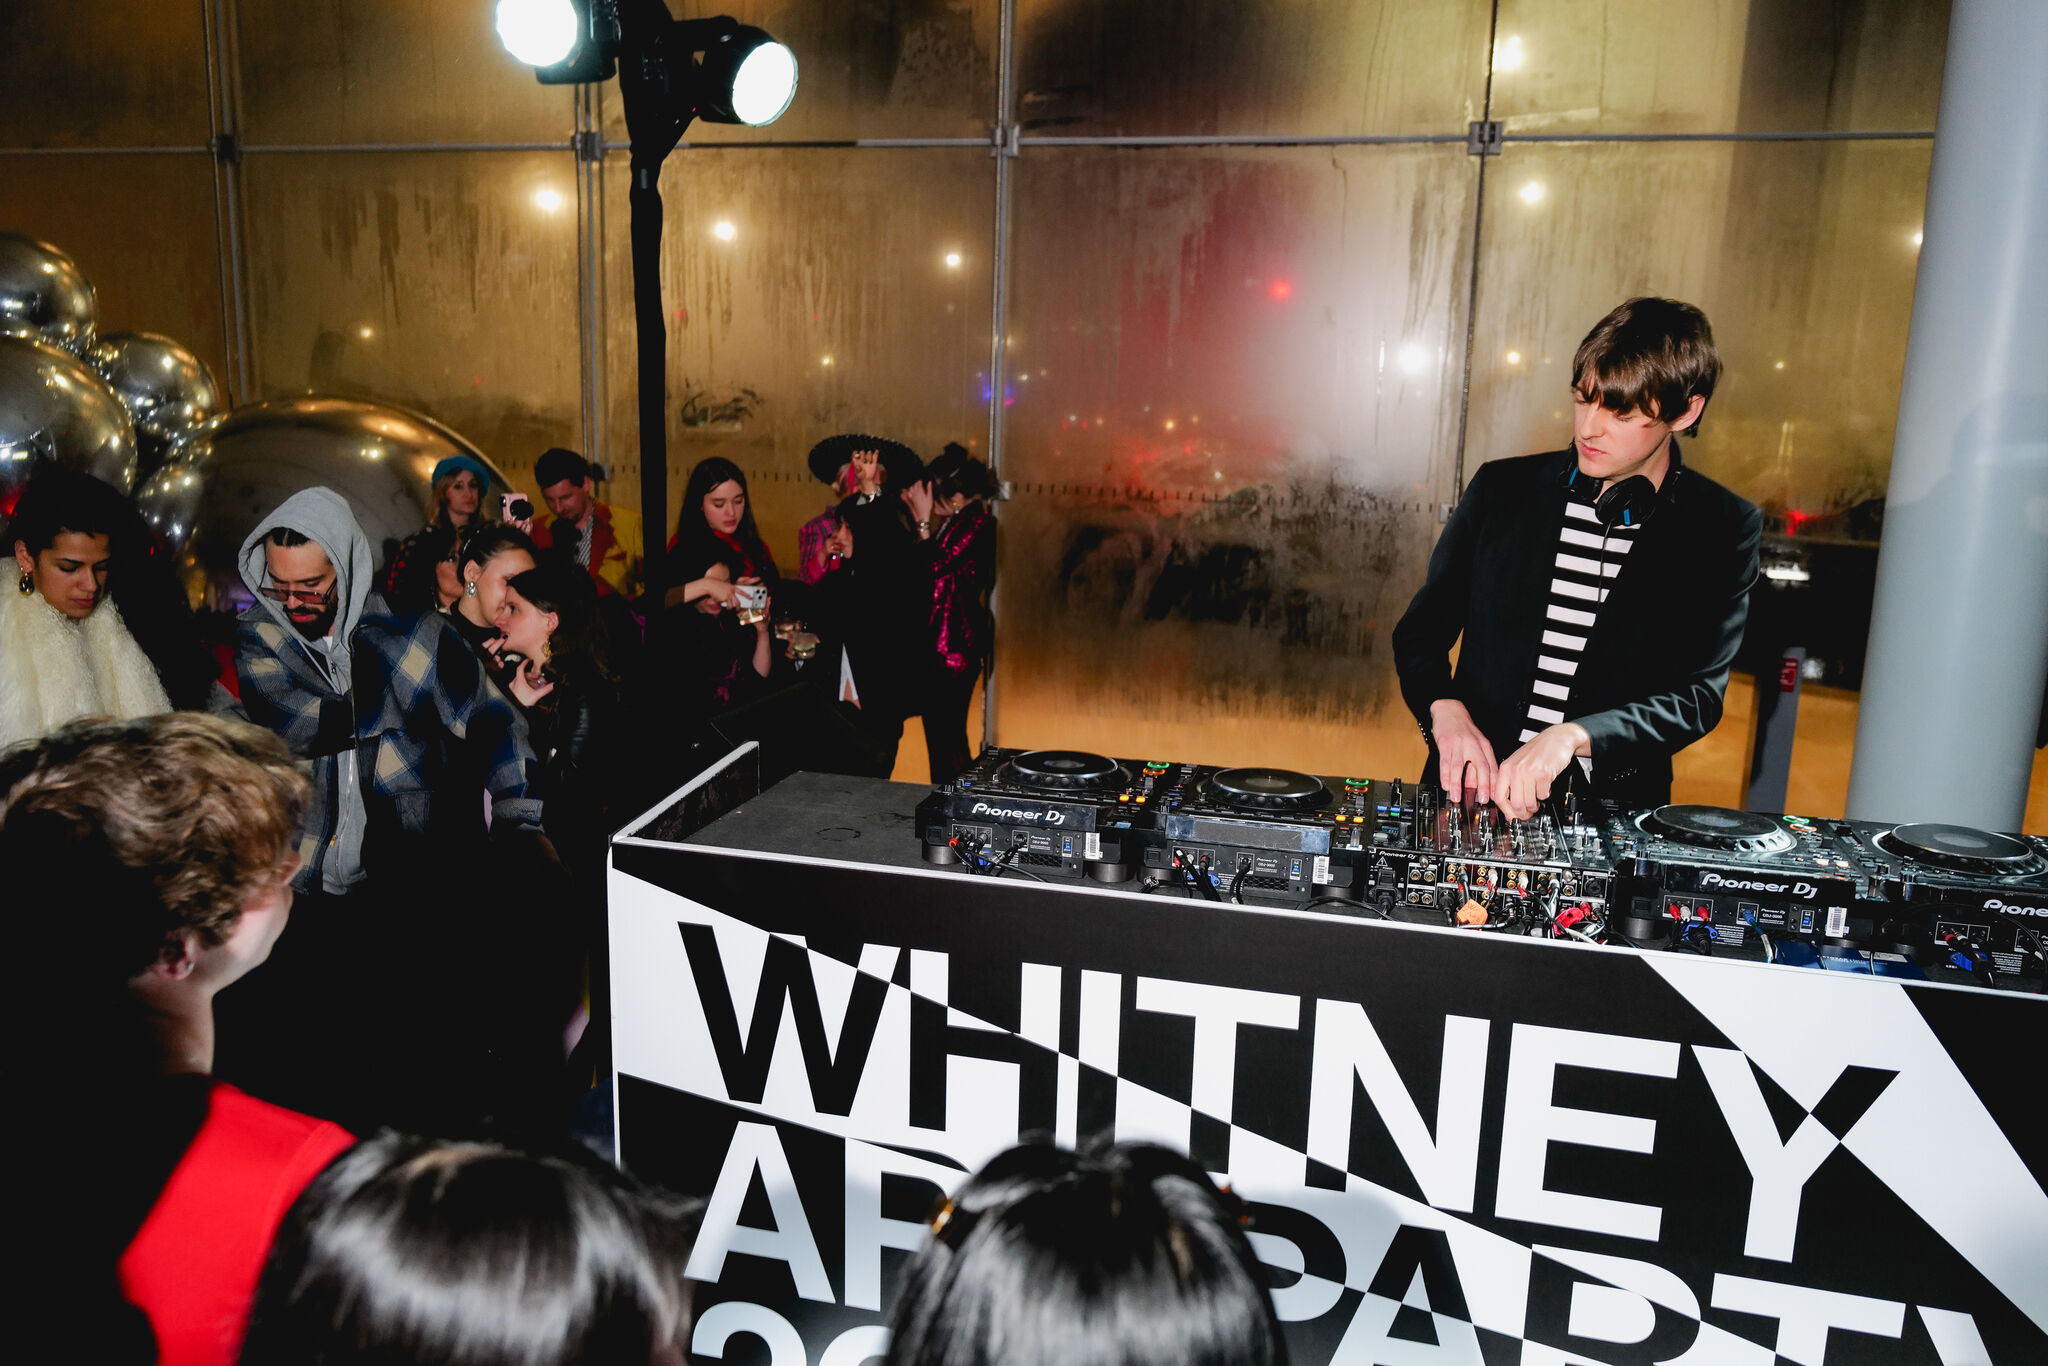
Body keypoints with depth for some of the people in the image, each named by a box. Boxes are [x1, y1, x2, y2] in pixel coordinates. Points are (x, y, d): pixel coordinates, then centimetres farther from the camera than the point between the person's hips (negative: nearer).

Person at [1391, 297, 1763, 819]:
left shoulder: (1724, 529, 1)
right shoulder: (1502, 488, 7)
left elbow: (1700, 694, -5)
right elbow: (1420, 629, 11)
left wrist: (1573, 737, -21)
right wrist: (1444, 708, -10)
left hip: (1614, 810, -1)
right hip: (1471, 790, 1)